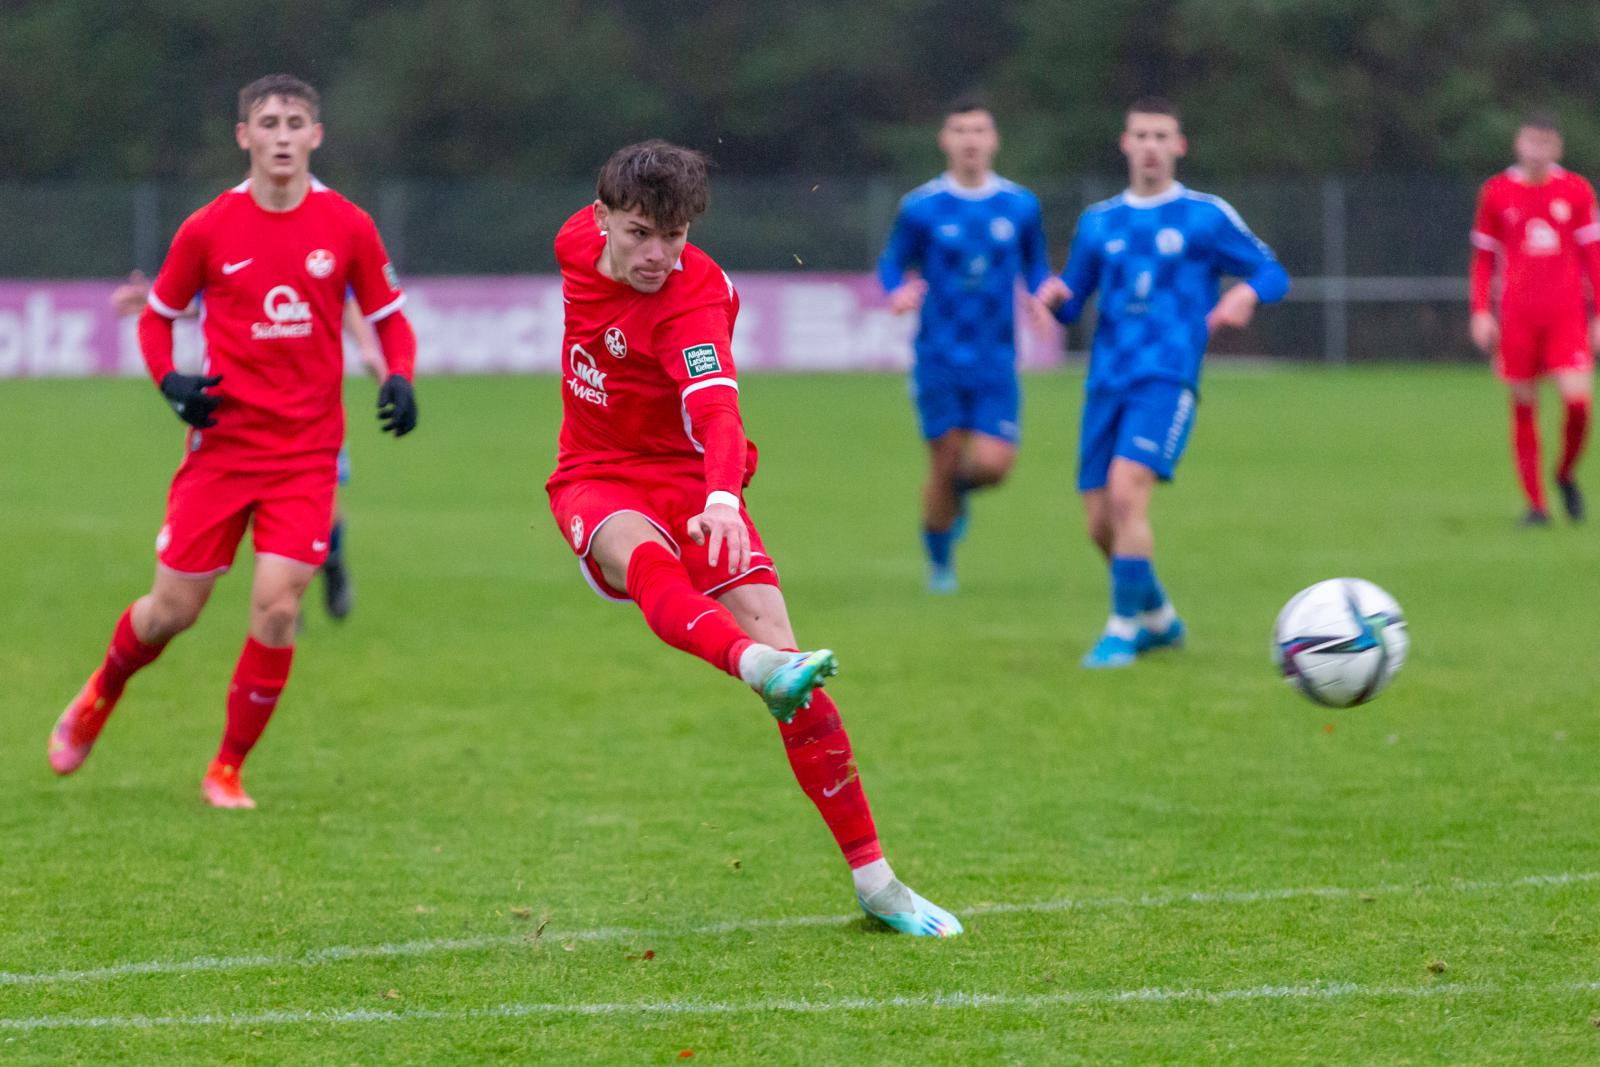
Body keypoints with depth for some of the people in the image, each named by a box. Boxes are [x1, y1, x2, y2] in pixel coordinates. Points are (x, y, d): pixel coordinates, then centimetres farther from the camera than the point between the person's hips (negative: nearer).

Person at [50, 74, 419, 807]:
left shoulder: (348, 228, -1)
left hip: (307, 452, 0)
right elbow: (157, 315, 10)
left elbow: (389, 319, 11)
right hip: (223, 441, 0)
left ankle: (228, 770, 6)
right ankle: (98, 698, 35)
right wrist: (171, 382, -9)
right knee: (172, 609, 2)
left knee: (276, 610, -12)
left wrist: (399, 380, -9)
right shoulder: (208, 230, -2)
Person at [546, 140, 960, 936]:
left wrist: (722, 497, -60)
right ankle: (757, 666, -68)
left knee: (778, 646, -16)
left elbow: (716, 406, -40)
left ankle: (873, 879, -7)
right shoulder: (579, 242, -5)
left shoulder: (694, 296, -23)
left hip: (688, 482, -3)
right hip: (595, 483, 3)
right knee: (646, 557, -35)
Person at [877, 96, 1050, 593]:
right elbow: (892, 261, 6)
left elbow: (1035, 266, 14)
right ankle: (939, 561, 21)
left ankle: (960, 485, 25)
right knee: (944, 462, -1)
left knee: (993, 463, -12)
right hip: (938, 359, -1)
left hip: (996, 360, 1)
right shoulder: (921, 207, -2)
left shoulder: (1020, 206, 3)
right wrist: (897, 293, -14)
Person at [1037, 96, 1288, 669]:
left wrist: (1246, 292, -17)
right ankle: (1160, 619, 28)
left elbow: (1273, 273, 6)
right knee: (1100, 524, 3)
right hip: (1106, 384, 5)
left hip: (1167, 380, -5)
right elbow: (1071, 307, 19)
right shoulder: (1098, 223, 15)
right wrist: (1055, 295, -5)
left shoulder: (1207, 216, 3)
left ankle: (1122, 631, -14)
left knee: (1126, 492, -24)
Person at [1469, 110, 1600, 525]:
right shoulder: (1497, 192, 6)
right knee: (1523, 408, 0)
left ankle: (1567, 475, 12)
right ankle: (1535, 503, 8)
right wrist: (1481, 312, 2)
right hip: (1516, 316, 0)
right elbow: (1483, 257, 12)